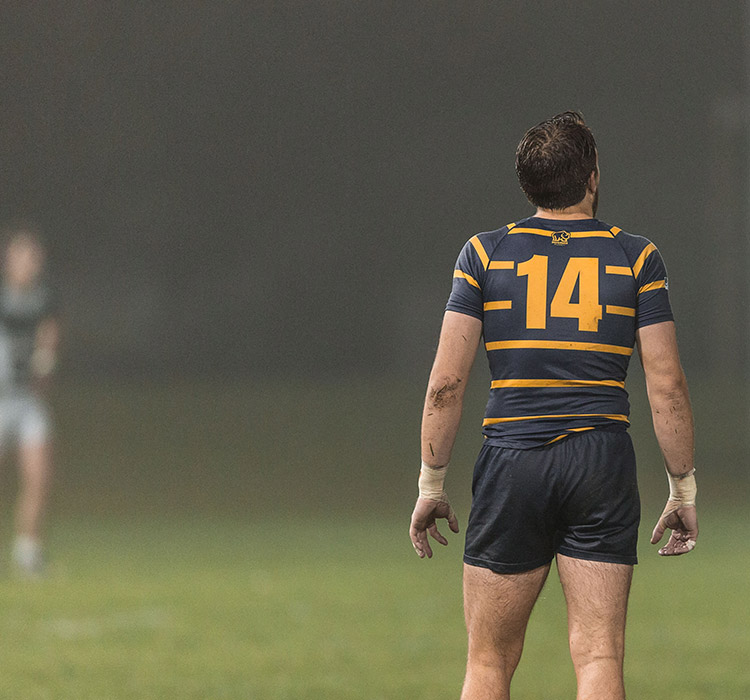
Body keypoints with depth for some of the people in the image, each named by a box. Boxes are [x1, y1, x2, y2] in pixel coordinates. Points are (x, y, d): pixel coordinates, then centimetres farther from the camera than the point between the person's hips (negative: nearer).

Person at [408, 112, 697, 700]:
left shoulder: (484, 254, 3)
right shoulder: (637, 258, 3)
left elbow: (447, 382, -1)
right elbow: (667, 385, -1)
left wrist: (432, 486, 6)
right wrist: (684, 490, 7)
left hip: (511, 469, 0)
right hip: (603, 468, 0)